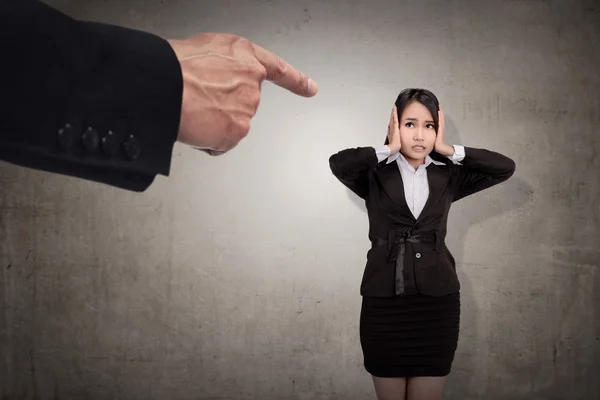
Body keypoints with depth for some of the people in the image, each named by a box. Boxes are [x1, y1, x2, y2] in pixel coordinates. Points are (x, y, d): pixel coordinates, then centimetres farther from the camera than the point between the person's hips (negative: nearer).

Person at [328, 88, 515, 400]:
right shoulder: (375, 175, -1)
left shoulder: (447, 176, 7)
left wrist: (448, 150, -3)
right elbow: (338, 163, -21)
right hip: (384, 301, -1)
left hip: (438, 301, 2)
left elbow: (505, 167, -2)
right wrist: (388, 149, -10)